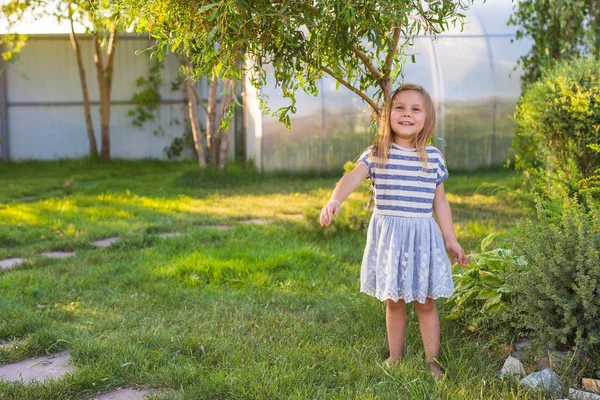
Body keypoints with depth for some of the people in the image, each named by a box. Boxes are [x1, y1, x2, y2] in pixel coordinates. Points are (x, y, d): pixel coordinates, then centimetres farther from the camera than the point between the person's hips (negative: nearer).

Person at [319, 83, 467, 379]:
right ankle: (395, 359, 26)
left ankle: (433, 361, 21)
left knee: (425, 302, 7)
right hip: (387, 234, 0)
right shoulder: (377, 153, -3)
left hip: (422, 235, 0)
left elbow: (439, 202, 9)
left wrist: (451, 240, 9)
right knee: (393, 302, 12)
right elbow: (353, 177, -20)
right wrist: (335, 201, -40)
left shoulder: (433, 157, 2)